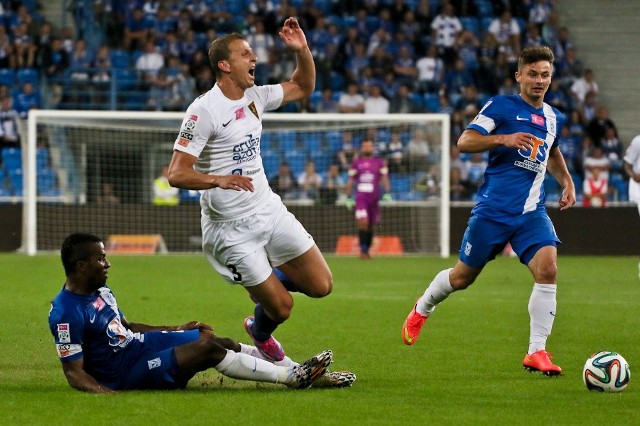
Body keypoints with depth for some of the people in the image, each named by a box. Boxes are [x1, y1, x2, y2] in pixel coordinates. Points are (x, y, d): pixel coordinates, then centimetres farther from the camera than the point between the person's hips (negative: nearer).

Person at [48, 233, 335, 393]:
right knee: (209, 349, -19)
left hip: (138, 345, 9)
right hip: (126, 373, -9)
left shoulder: (101, 291, 6)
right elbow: (74, 371, -22)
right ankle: (292, 377, -14)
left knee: (221, 343, -2)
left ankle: (295, 369, 1)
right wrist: (102, 391, -40)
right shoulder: (66, 313, -23)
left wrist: (177, 330, 22)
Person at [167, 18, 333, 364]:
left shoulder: (254, 97, 4)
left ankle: (265, 283, 30)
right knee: (281, 307, -3)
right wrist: (218, 180, -39)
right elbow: (177, 174, -22)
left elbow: (302, 88, 21)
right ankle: (260, 334, 32)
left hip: (269, 211, 7)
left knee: (321, 286, 2)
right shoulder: (204, 110, -18)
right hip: (231, 228, -7)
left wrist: (302, 50, 2)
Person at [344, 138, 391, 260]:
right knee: (363, 222, -18)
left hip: (374, 198, 1)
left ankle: (367, 251, 18)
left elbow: (384, 178, 5)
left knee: (370, 226, 6)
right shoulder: (356, 162, 8)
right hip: (360, 197, -1)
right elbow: (351, 181, 12)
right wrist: (349, 197, 8)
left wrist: (387, 193, -9)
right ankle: (363, 250, -14)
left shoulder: (379, 162, 8)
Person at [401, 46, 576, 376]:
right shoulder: (501, 106, -4)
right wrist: (504, 139, -26)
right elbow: (464, 141, -12)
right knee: (462, 277, 8)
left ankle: (537, 352, -16)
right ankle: (422, 309, 41)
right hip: (493, 209, -4)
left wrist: (567, 181, 21)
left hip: (531, 211, 4)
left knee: (547, 268, -21)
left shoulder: (553, 118, 14)